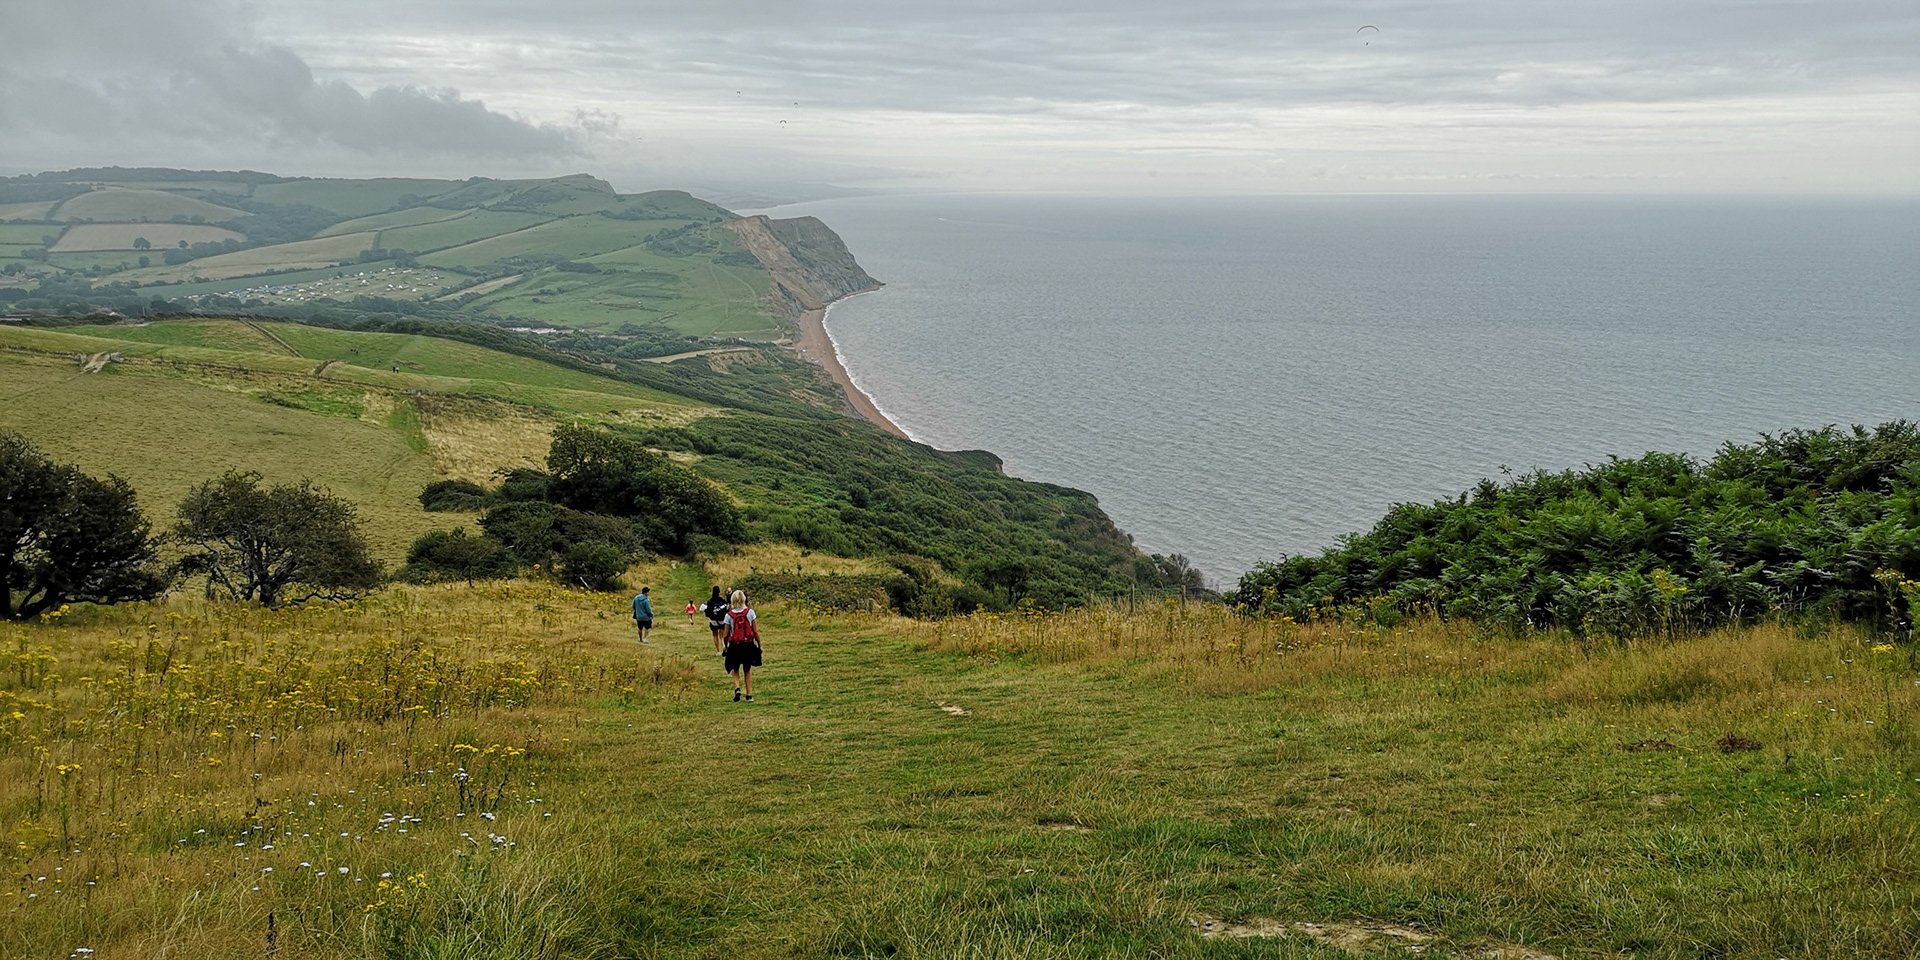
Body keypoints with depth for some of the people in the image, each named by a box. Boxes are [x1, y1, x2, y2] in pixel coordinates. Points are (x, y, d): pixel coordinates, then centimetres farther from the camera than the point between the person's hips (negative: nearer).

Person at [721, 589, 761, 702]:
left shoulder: (729, 615, -7)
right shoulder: (750, 612, -7)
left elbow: (726, 634, -3)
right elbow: (756, 631, -5)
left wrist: (725, 646, 12)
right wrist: (759, 644, 5)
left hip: (734, 646, -1)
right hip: (749, 645, 1)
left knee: (735, 670, 17)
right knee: (747, 670, 17)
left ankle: (737, 687, -9)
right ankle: (749, 695, 16)